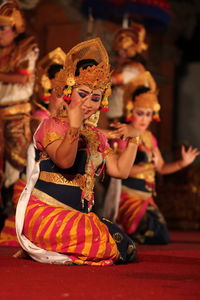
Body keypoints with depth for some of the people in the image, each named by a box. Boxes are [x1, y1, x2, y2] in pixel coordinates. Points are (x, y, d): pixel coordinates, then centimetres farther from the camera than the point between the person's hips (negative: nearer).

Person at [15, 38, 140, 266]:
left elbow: (120, 170, 16)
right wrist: (74, 126, -35)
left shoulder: (96, 136, 18)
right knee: (112, 245, -27)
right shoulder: (52, 126, -4)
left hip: (78, 215, 9)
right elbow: (64, 161, -22)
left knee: (127, 249, -3)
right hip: (46, 213, -9)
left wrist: (132, 141, 6)